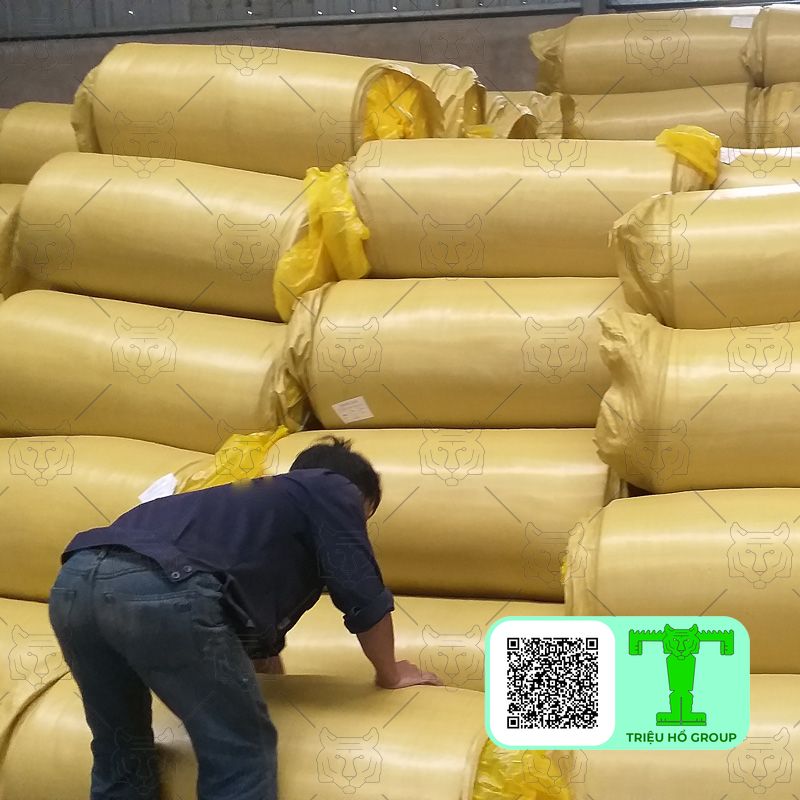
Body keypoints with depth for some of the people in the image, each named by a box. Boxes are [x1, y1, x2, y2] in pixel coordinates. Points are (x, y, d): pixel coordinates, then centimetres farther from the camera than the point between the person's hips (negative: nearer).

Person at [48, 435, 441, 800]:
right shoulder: (332, 490, 24)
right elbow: (364, 599, 19)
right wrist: (390, 675, 37)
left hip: (75, 580, 9)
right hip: (162, 588, -8)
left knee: (121, 760, 25)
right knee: (240, 754, 8)